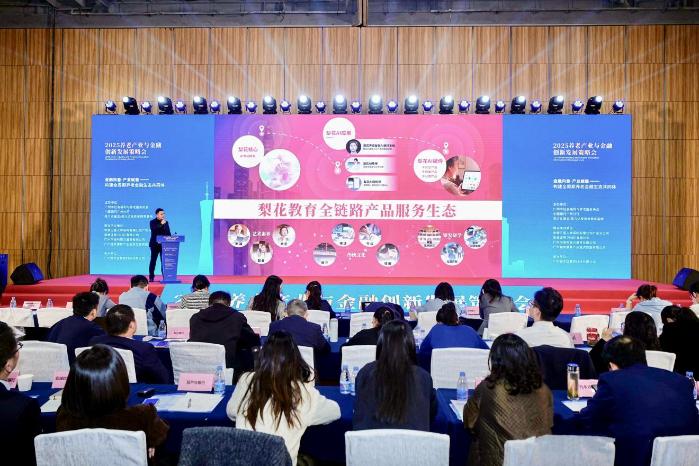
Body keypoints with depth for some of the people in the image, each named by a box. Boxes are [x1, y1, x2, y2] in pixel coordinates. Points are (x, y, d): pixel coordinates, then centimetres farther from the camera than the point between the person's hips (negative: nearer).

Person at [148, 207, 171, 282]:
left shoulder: (166, 222, 11)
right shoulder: (153, 222, -1)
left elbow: (168, 233, 11)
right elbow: (153, 229, -21)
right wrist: (161, 224, -30)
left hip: (164, 244, 3)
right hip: (155, 245, -3)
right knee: (153, 261, 2)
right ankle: (151, 277, 8)